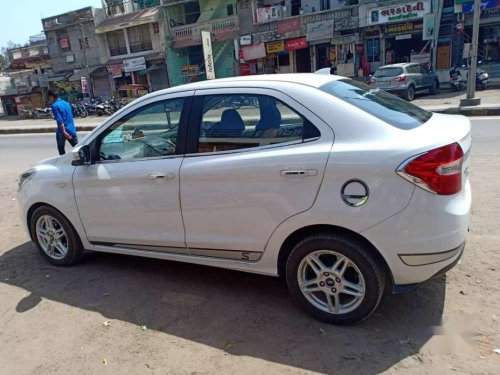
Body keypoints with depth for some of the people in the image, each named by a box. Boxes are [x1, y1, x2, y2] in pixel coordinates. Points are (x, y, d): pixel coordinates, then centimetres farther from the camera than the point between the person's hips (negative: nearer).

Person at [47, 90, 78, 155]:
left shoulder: (54, 106, -8)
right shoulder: (66, 103, 14)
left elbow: (59, 120, -17)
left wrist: (64, 132, -21)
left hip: (62, 132, -6)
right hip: (72, 130, 6)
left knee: (61, 150, 8)